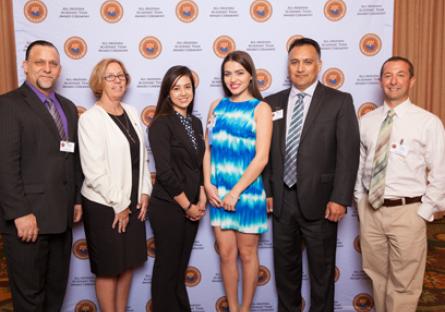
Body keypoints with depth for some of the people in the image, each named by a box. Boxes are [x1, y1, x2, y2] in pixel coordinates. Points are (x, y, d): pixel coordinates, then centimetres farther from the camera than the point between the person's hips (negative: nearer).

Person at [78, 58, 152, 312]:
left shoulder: (132, 113, 6)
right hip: (105, 205, -6)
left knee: (128, 263, 16)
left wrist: (144, 193, 1)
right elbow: (93, 170, -17)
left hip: (133, 202, 6)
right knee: (108, 268, 8)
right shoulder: (91, 119, -13)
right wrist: (118, 204, -13)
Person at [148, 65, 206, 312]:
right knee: (167, 267, 7)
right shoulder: (161, 123, -12)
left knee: (180, 266, 17)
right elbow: (164, 172, -17)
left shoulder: (196, 123, 9)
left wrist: (201, 201, 2)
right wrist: (187, 206, -11)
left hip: (192, 207, 6)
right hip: (168, 207, -6)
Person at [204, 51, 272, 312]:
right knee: (226, 253, 12)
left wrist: (235, 192, -14)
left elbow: (261, 157, -13)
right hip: (218, 193, 4)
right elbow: (208, 149, 7)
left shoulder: (260, 108, -6)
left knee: (247, 253, 12)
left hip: (247, 191, -4)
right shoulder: (217, 106, 7)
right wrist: (208, 185, -5)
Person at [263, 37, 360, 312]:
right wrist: (266, 191, 3)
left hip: (319, 199, -3)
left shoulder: (339, 101, -3)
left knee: (322, 268, 11)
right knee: (285, 265, 17)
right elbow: (265, 151, 8)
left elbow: (348, 153, -8)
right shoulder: (273, 103, 7)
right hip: (282, 199, 4)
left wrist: (340, 199, -13)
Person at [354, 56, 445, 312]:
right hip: (371, 209, 4)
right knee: (377, 276, 20)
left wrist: (423, 212, -9)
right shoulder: (367, 121, 4)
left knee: (404, 284, 8)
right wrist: (360, 201, 6)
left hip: (407, 212, -4)